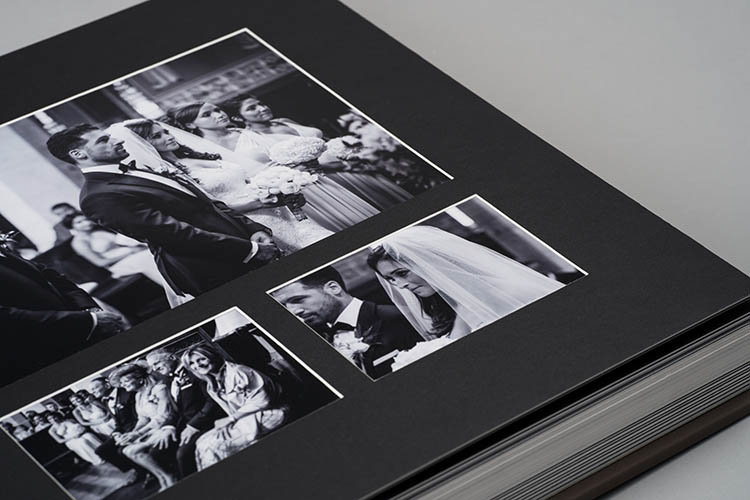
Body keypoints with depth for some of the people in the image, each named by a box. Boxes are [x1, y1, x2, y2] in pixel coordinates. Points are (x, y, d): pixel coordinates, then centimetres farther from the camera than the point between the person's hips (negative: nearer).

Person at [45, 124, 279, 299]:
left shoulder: (141, 170, 16)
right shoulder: (99, 197, -14)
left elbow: (209, 203, 18)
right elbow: (174, 233, -19)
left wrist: (253, 229, 2)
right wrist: (250, 249, -18)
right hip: (217, 273, -9)